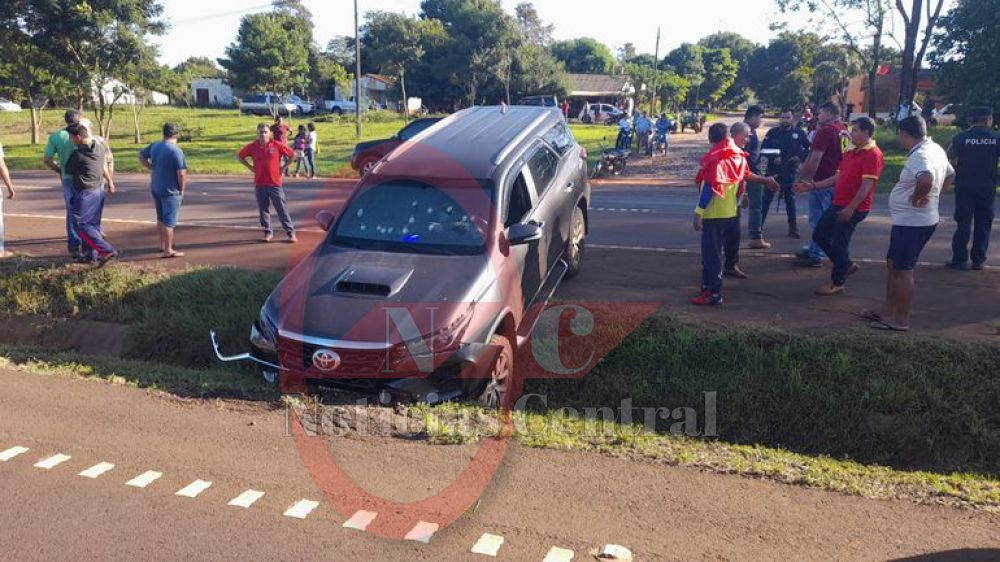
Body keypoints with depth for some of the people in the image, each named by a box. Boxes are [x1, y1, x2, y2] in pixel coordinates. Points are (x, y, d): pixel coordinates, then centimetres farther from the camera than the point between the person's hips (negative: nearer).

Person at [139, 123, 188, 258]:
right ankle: (168, 250, 1)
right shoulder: (176, 151, -19)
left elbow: (141, 156, 19)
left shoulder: (154, 146, 3)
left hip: (155, 188, 7)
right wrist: (182, 189, -7)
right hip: (170, 191, -7)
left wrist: (151, 168, 13)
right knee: (169, 221, -2)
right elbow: (181, 173, -19)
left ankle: (163, 244, 33)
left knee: (161, 218, 20)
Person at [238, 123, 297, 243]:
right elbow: (239, 156, 13)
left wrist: (284, 168, 1)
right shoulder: (252, 147, -1)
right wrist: (250, 167, 4)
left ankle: (291, 233, 6)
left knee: (282, 209, 0)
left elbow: (292, 155, 4)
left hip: (275, 183, -2)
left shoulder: (277, 145, -7)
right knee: (263, 210, 9)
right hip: (259, 184, 2)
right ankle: (268, 233, 21)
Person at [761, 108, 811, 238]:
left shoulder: (799, 133, 1)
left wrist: (800, 157, -9)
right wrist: (773, 158, -15)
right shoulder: (772, 132, 0)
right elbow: (763, 148, -1)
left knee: (790, 199, 5)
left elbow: (809, 148, 7)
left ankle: (793, 228, 9)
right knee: (766, 198, 2)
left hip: (790, 171, 0)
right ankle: (759, 224, 9)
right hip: (773, 170, 0)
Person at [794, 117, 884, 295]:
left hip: (854, 209, -9)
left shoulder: (873, 154, -15)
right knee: (819, 235, 12)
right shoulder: (851, 153, 15)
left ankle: (837, 283, 14)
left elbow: (867, 185, -21)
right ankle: (848, 265, 27)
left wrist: (850, 208, -24)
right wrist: (813, 186, 10)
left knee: (839, 243, -2)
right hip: (838, 204, 9)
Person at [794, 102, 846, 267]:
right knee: (825, 219, 17)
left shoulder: (825, 131, -16)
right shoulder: (843, 130, 12)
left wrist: (807, 178, -14)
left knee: (818, 219, -4)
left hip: (821, 181, -9)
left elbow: (815, 158, -21)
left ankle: (815, 256, -1)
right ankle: (814, 248, 26)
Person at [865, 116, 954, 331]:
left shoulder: (919, 155, -21)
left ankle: (900, 319, 7)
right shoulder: (935, 149, 11)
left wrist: (916, 198, -24)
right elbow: (950, 175, 26)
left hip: (911, 222, -10)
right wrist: (933, 194, 14)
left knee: (902, 270, -2)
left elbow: (926, 179, -42)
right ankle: (887, 311, 26)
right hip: (915, 220, 10)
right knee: (893, 264, 18)